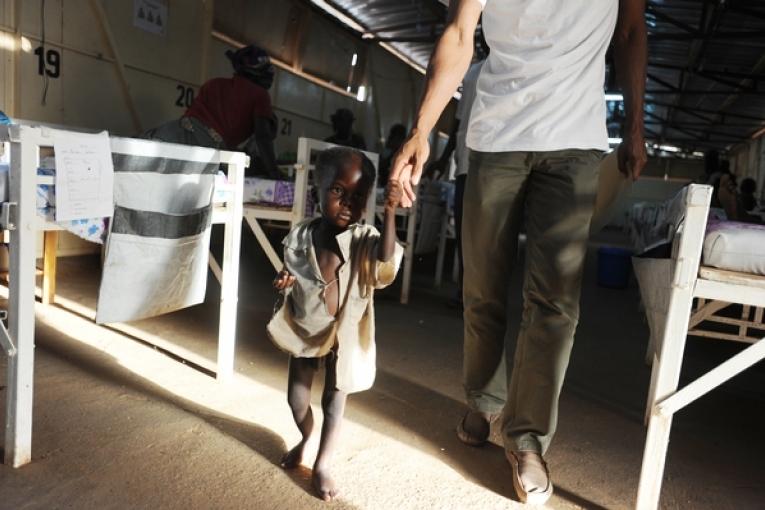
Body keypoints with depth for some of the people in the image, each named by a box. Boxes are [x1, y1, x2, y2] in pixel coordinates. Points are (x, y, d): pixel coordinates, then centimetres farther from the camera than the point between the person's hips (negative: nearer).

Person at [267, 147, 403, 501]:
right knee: (296, 398, 17)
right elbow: (291, 276, 6)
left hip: (343, 336, -2)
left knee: (334, 401, 9)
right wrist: (284, 282, -17)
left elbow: (386, 260, -36)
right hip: (304, 331, 3)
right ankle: (305, 438, 48)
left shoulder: (364, 239, -15)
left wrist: (390, 212, -45)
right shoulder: (300, 237, -7)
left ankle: (322, 463, 28)